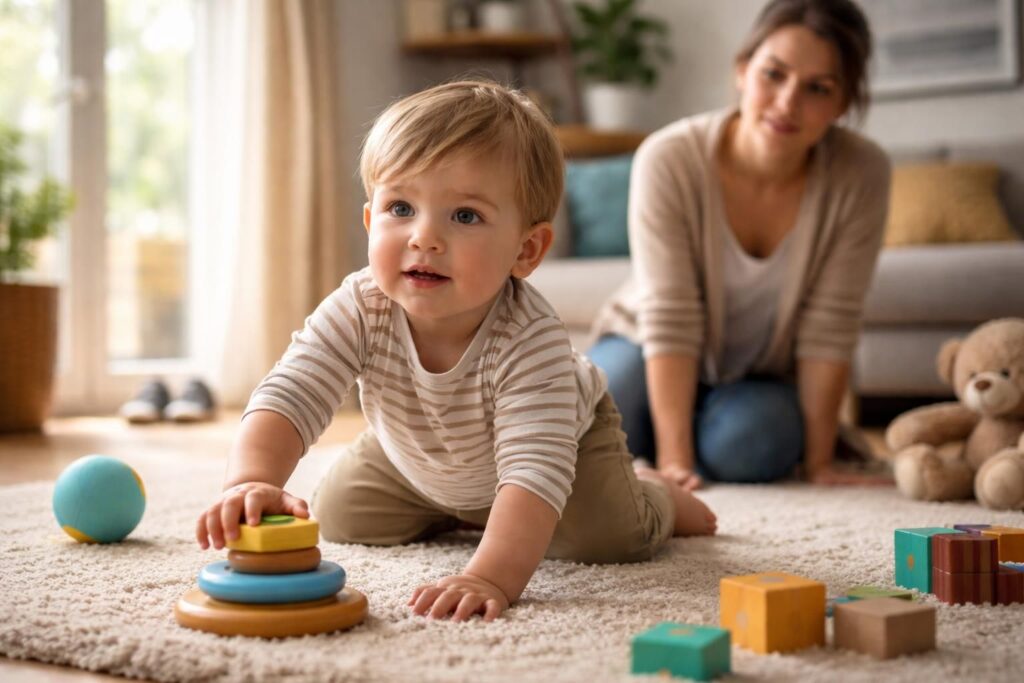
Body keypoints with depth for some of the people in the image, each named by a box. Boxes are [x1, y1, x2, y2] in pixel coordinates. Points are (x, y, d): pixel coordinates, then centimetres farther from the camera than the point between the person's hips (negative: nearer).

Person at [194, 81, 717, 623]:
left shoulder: (530, 342, -44)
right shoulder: (357, 311, -34)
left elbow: (535, 470, -52)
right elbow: (287, 397, -43)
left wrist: (492, 577, -66)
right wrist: (251, 481, -65)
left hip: (559, 433, -4)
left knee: (607, 539, -22)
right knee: (340, 518, 2)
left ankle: (655, 494, 17)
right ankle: (454, 511, 31)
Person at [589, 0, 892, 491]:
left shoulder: (862, 174, -23)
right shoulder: (668, 159, -26)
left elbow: (827, 328, -19)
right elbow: (669, 322, -27)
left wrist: (819, 463, -18)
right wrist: (673, 459, -29)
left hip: (762, 376, 1)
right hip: (646, 347, -1)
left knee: (745, 449, -30)